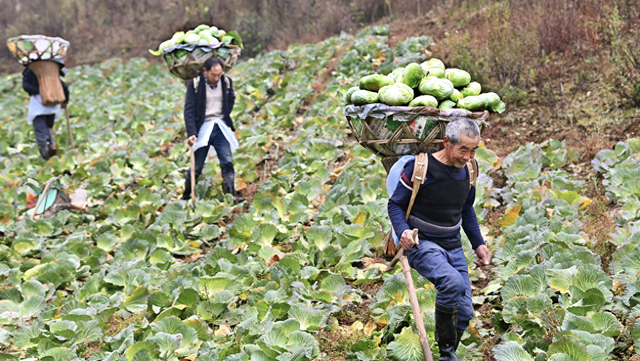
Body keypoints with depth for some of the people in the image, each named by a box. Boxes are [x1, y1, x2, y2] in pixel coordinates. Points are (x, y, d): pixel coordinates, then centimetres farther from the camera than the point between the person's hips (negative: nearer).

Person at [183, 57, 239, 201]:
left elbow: (231, 100, 24)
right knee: (197, 167, 0)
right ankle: (185, 198, 18)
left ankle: (231, 196, -9)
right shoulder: (195, 84, -8)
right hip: (203, 128, -3)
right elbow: (189, 110, -10)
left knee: (227, 162, -9)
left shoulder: (227, 82, 2)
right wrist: (191, 134, -19)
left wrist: (225, 117, 12)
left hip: (221, 127, 3)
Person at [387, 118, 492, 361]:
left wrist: (478, 244, 13)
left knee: (465, 312, 3)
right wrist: (403, 231, -26)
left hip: (453, 247, 6)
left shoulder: (469, 169, 4)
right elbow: (395, 204, -8)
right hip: (422, 244, -6)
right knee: (452, 281, -34)